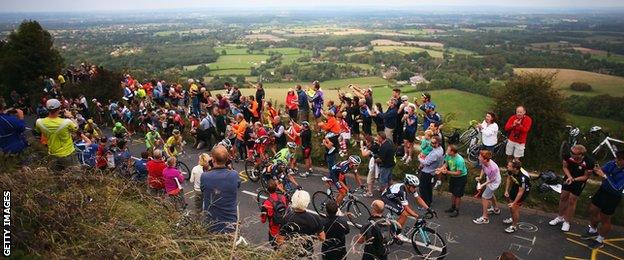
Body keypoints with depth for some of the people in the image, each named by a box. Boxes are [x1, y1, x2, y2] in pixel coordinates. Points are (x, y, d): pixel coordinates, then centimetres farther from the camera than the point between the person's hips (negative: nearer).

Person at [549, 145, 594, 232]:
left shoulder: (589, 162, -30)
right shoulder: (568, 156, -24)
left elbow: (586, 176, -16)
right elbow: (565, 167, -5)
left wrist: (573, 179, -27)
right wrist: (569, 177, -20)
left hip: (579, 181, -3)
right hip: (569, 178, 3)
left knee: (572, 201, 1)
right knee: (563, 197, 10)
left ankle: (567, 221, 17)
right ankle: (560, 217, 29)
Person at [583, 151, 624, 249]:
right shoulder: (613, 163, -13)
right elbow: (602, 170, -4)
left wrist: (604, 176, -36)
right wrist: (595, 170, -27)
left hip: (613, 197, -6)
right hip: (602, 190, 6)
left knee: (604, 219, 10)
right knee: (592, 211, 21)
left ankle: (600, 241, 32)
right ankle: (593, 231, 46)